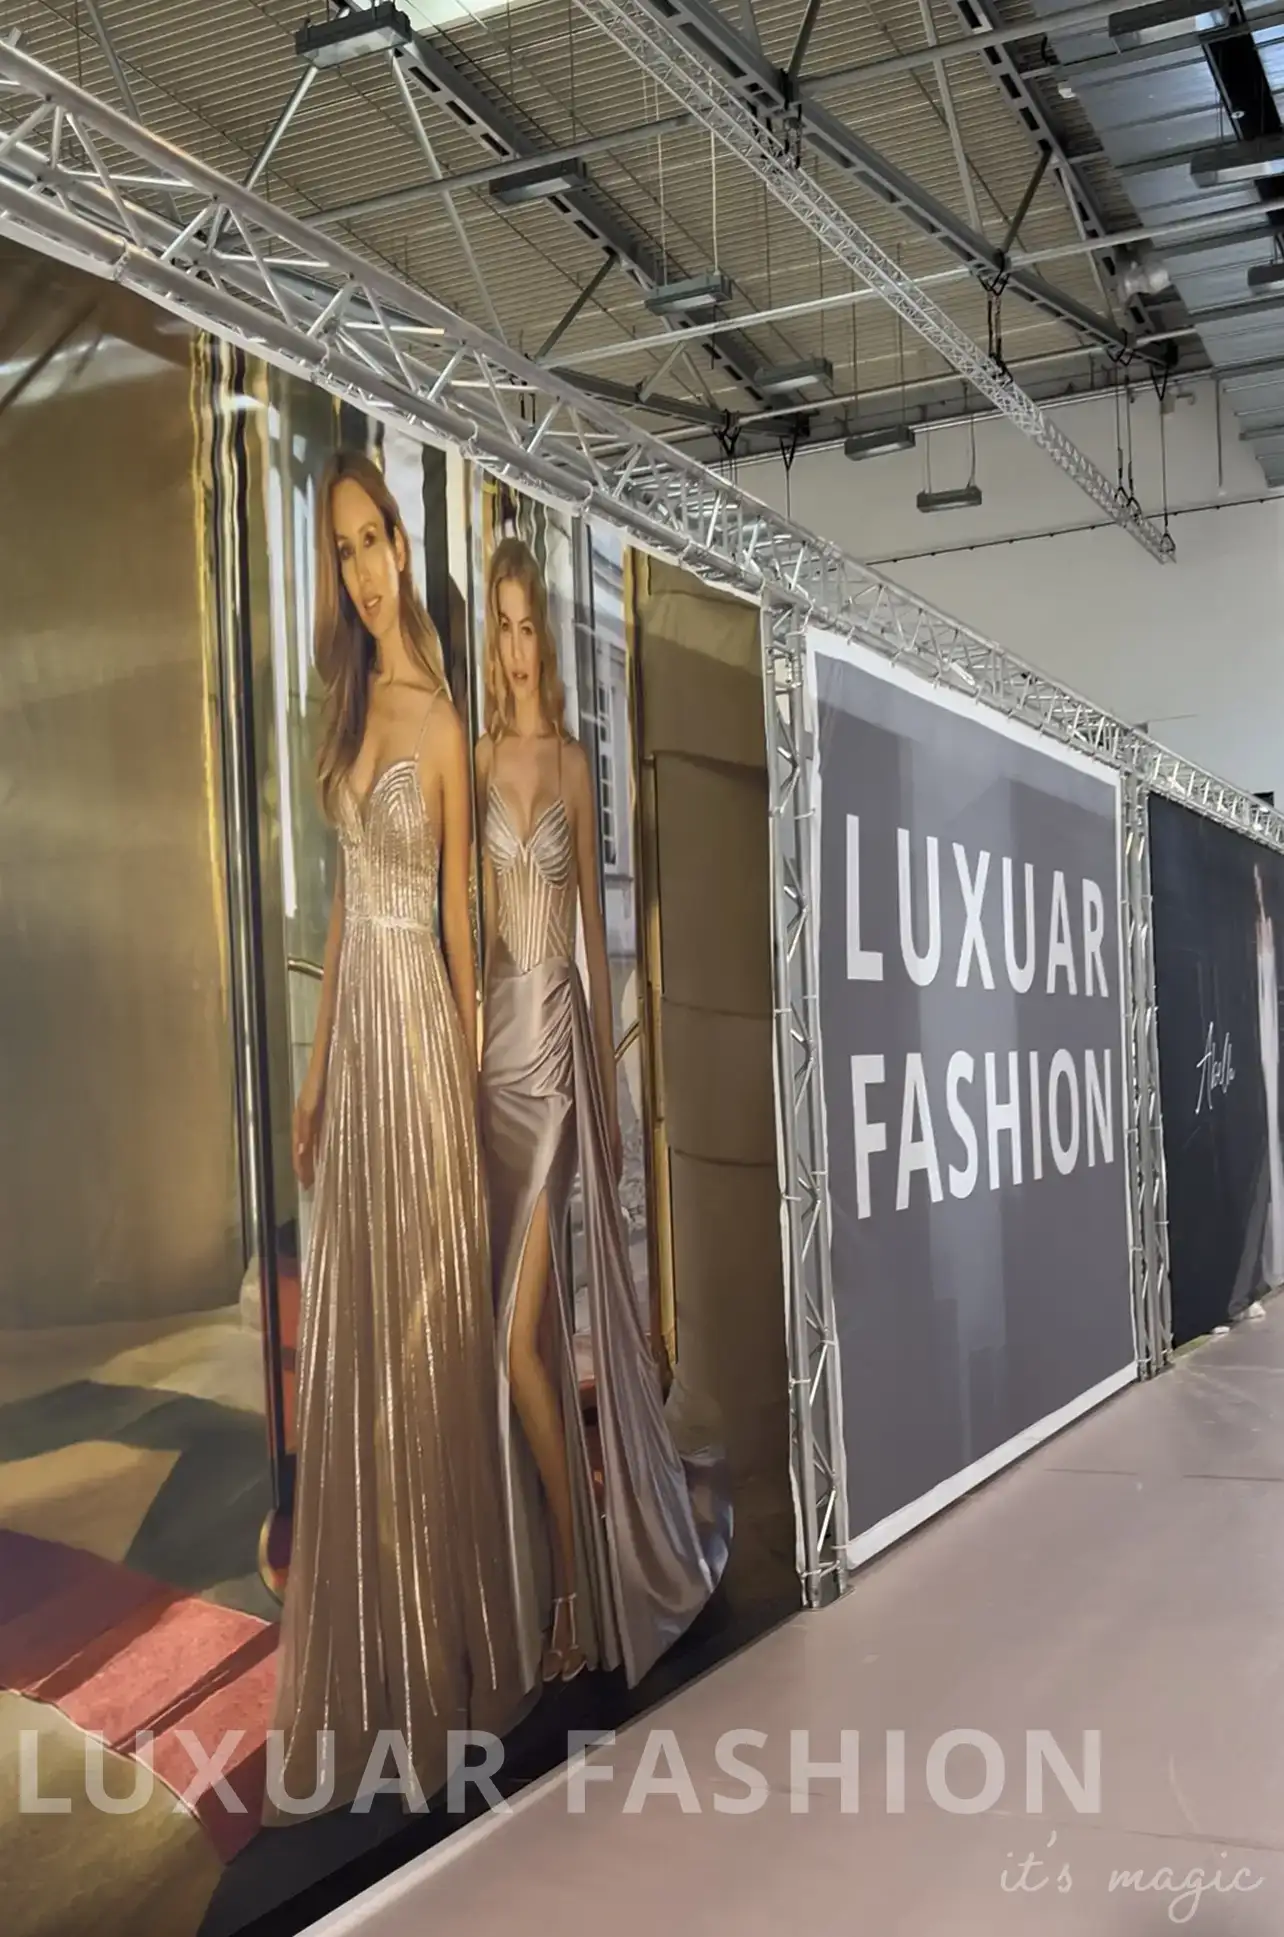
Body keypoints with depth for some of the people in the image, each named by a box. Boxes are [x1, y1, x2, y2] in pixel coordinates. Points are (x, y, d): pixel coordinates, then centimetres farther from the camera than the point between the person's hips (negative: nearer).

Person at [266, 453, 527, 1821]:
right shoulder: (349, 702, 14)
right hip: (350, 1024, 8)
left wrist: (461, 1076, -6)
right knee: (347, 1333, 12)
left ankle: (439, 1660, 18)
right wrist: (313, 1074, 15)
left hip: (421, 1025, -7)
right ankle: (359, 1664, 26)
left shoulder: (440, 718, -8)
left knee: (422, 1324, 1)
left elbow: (459, 915, -8)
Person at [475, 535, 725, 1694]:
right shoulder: (479, 761, 9)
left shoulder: (575, 763, 3)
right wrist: (470, 1052, 1)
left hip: (561, 1040, -3)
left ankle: (584, 1578, 10)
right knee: (527, 1329, 8)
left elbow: (596, 924, 4)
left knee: (524, 1333, -6)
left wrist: (613, 1083, 3)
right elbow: (467, 916, 7)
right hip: (498, 1040, 3)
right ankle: (568, 1570, 23)